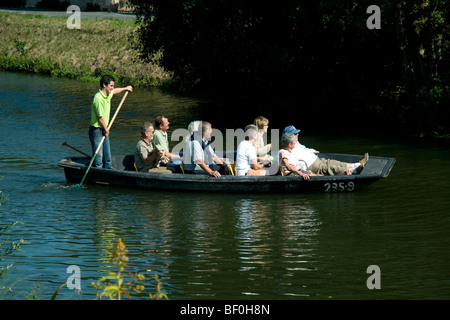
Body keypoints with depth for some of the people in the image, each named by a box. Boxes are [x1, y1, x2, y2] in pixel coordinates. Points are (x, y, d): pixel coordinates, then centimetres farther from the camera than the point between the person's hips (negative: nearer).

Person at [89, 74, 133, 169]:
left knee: (107, 157, 9)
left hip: (104, 130, 9)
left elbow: (113, 91, 34)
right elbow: (100, 117, -19)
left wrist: (125, 88, 47)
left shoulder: (108, 94, 6)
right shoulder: (98, 98, -23)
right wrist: (106, 130, -8)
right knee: (98, 157, -9)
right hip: (97, 130, -9)